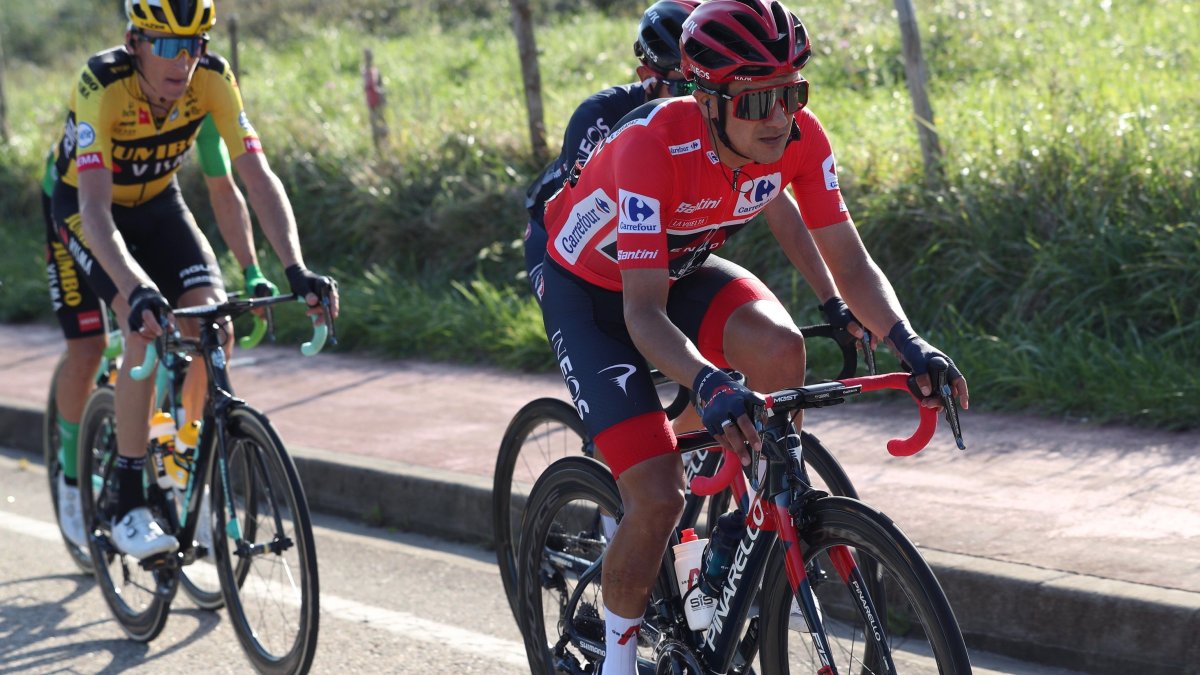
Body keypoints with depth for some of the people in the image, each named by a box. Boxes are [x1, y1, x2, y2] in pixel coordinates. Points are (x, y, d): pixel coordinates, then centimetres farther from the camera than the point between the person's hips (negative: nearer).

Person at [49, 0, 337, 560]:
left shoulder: (212, 78, -25)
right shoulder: (102, 85, -35)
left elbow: (258, 177, -28)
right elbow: (95, 206, -43)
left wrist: (296, 270, -42)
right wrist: (138, 291, -58)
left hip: (157, 203, 4)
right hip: (85, 205, -4)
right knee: (146, 329, -26)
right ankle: (128, 507, -18)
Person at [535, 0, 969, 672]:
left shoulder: (800, 137, -23)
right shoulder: (654, 145, -38)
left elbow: (850, 262, -17)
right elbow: (644, 313, -41)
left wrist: (910, 345, -35)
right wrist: (711, 386, -59)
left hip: (682, 269, 4)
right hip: (591, 291, -4)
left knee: (781, 349, -30)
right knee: (658, 500, -18)